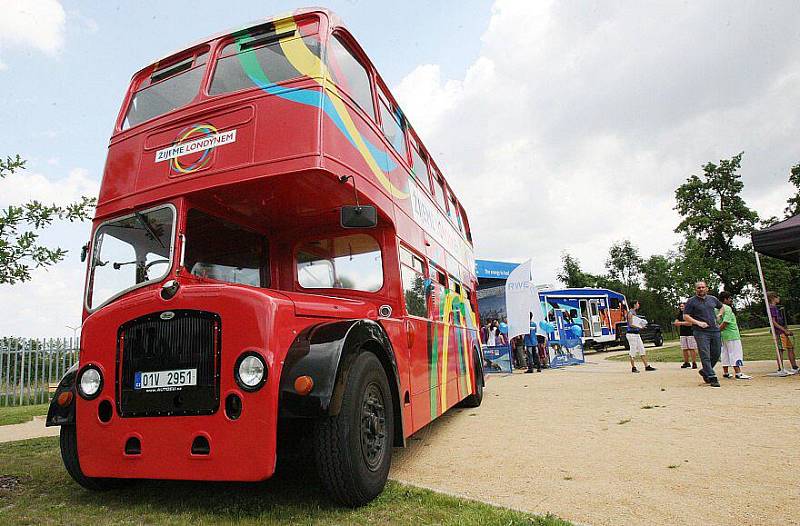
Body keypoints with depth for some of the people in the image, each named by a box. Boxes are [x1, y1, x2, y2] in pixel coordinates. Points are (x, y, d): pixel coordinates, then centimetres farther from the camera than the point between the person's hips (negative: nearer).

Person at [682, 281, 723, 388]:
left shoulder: (712, 299, 14)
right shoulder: (691, 301, -1)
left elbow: (721, 307, 33)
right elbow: (685, 316, -4)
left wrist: (718, 316, 17)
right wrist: (698, 323, -15)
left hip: (715, 330, 5)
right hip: (701, 332, -5)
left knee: (716, 354, 9)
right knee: (705, 356, -7)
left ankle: (705, 371, 29)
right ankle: (712, 378, -4)